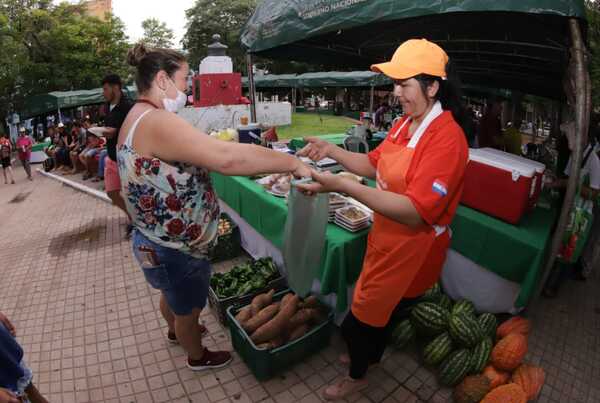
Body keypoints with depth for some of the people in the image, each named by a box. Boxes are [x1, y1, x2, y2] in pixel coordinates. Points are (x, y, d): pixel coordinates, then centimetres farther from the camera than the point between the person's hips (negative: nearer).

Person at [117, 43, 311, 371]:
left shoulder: (138, 118, 5)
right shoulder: (157, 122, -29)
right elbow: (227, 158, -39)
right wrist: (293, 163, -31)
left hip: (158, 241, 10)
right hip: (176, 251, -10)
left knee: (171, 294, 34)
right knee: (188, 309, 18)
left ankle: (176, 331, 63)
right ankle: (198, 357, 45)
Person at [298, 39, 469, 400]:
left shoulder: (447, 137, -25)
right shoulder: (405, 123, 2)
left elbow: (415, 211, -33)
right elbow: (375, 164, 11)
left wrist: (341, 186, -40)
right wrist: (331, 150, -4)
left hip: (411, 251, -7)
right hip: (386, 239, 7)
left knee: (359, 321, 10)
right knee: (381, 311, 28)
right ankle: (370, 356, 55)